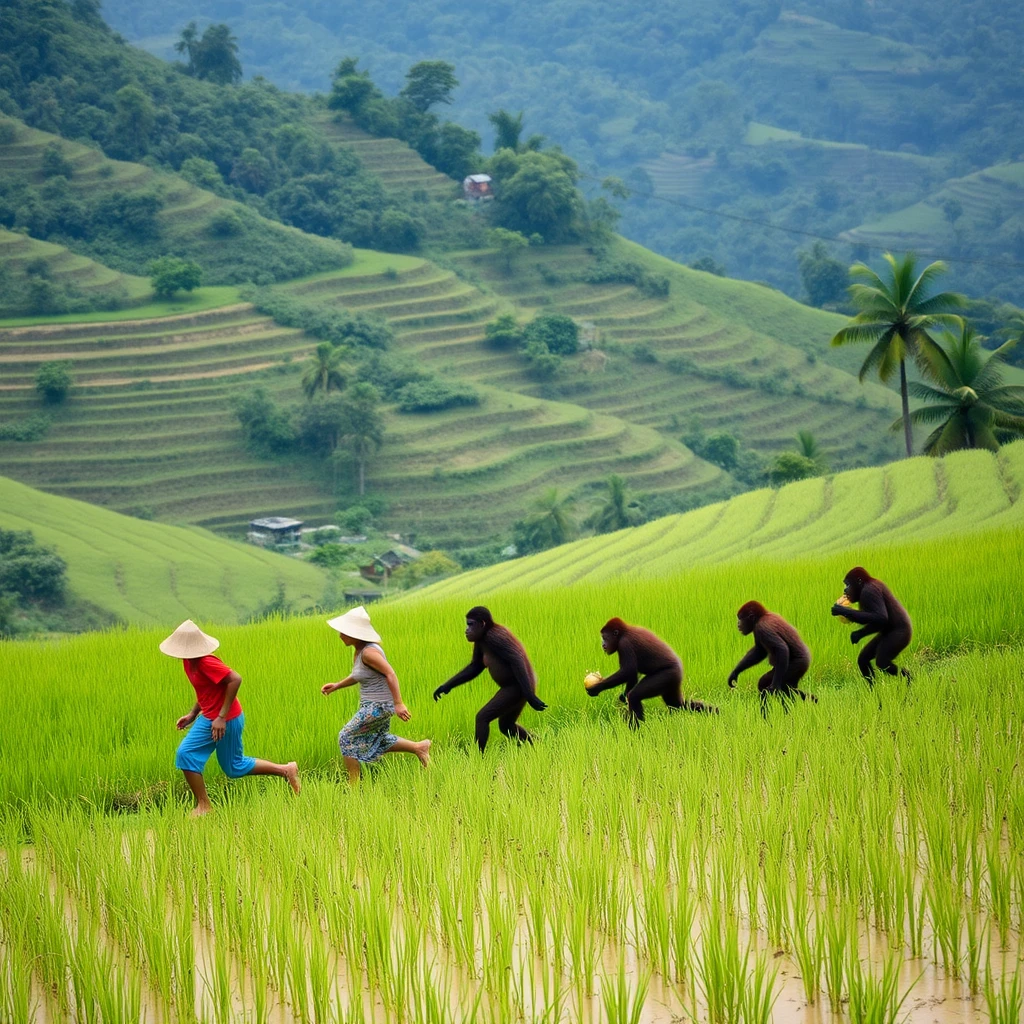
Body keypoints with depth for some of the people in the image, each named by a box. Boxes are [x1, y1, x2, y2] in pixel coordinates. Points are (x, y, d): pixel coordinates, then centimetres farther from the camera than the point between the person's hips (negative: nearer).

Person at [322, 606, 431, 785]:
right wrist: (337, 685, 10)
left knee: (346, 738, -3)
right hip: (373, 704, 10)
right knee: (375, 742, 23)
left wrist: (398, 703, -32)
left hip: (378, 706, -10)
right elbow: (357, 675, 21)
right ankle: (418, 747, 29)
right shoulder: (359, 650, 6)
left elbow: (390, 674, -28)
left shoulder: (369, 652, -24)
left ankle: (354, 783, 5)